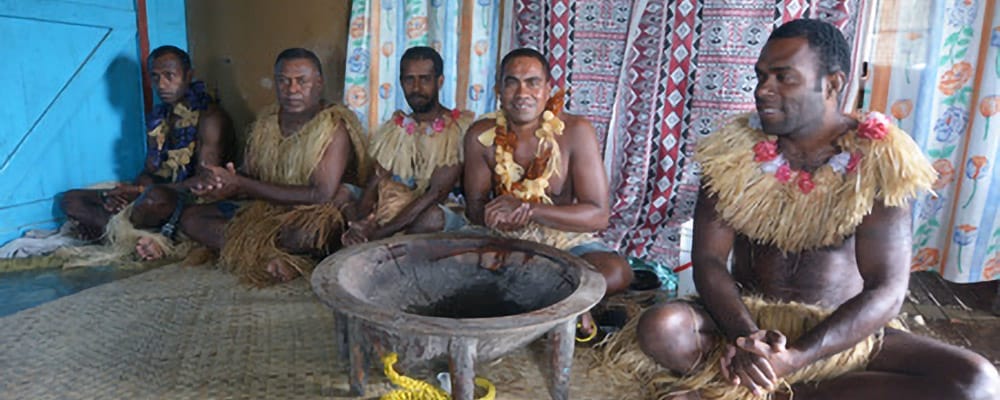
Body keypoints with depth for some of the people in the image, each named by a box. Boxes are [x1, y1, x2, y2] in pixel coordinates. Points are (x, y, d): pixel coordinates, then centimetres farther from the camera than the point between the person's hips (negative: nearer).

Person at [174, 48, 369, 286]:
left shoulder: (334, 126, -16)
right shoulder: (266, 122, 6)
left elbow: (322, 196, -25)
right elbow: (247, 175, 8)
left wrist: (242, 185, -21)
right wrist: (222, 185, -19)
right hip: (264, 211, 7)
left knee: (306, 234, -40)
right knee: (191, 218, -3)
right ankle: (269, 254, -20)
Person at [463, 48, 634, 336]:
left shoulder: (575, 131, -14)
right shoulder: (481, 136, -7)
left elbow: (598, 215, -18)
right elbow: (475, 207, -1)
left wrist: (527, 209, -30)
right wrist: (498, 217, -27)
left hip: (566, 240, -1)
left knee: (617, 271, -31)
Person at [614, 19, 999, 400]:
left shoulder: (878, 162, -9)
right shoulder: (734, 152, -5)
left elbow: (886, 291, -15)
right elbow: (707, 259, -9)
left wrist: (794, 357, -28)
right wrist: (745, 337, -27)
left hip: (843, 332, 2)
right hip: (746, 318, -1)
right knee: (659, 328, -29)